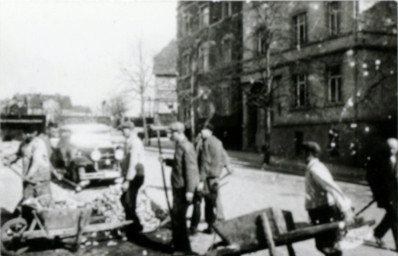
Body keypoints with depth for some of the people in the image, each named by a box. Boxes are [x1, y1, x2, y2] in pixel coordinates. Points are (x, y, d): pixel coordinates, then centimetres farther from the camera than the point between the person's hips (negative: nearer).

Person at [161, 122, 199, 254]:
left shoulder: (186, 147, -19)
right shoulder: (179, 146, 11)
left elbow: (191, 169, -22)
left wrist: (189, 190, -23)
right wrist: (166, 161, 14)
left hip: (183, 188, -10)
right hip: (178, 187, 10)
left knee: (178, 217, -3)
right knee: (175, 215, 20)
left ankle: (184, 248, 10)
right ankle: (177, 243, 37)